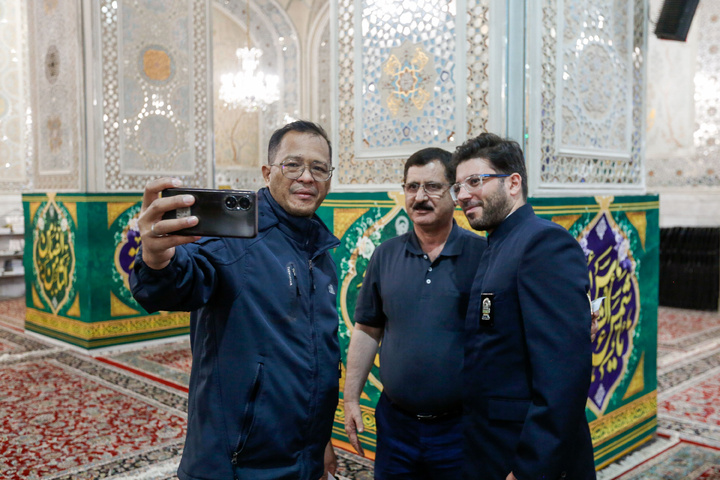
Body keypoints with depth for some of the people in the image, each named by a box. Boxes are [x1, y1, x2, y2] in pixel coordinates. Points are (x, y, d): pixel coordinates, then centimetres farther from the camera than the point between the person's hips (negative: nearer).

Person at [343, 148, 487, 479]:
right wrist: (350, 399, 5)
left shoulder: (483, 254, -8)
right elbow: (367, 331, 7)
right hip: (395, 422, 3)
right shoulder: (386, 255, 3)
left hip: (458, 426, -3)